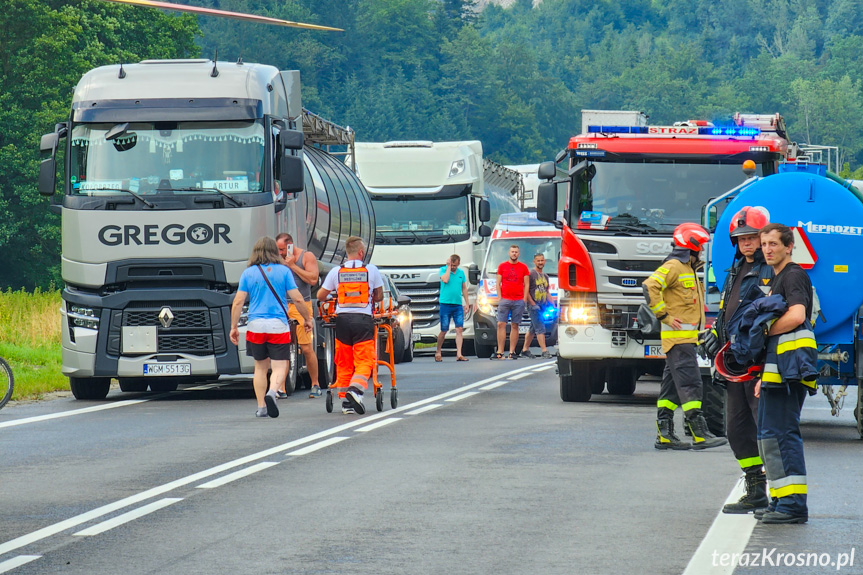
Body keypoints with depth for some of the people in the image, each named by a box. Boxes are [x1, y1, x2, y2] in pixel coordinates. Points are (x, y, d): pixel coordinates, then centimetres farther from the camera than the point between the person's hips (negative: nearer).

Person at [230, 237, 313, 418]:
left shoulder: (248, 273, 4)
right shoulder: (283, 271, 1)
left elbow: (238, 302, 0)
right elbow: (297, 298, -1)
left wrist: (234, 327, 7)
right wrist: (307, 319, 13)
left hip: (256, 326, 2)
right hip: (278, 326, -2)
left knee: (260, 366, 15)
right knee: (280, 367, -2)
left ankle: (261, 406, 13)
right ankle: (272, 392, -30)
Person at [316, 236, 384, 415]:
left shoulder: (336, 272, 4)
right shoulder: (371, 270, 2)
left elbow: (320, 296, 11)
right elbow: (379, 296, 12)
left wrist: (330, 297, 32)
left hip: (342, 319, 2)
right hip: (363, 319, -2)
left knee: (344, 363, 10)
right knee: (364, 361, 0)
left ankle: (346, 402, 9)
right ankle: (355, 389, -25)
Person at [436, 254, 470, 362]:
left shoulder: (461, 272, 11)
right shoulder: (443, 270, 0)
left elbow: (464, 288, 18)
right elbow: (445, 280, -20)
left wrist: (467, 303, 14)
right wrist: (448, 266, -13)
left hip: (458, 305, 3)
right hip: (445, 304, -3)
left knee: (459, 329, -7)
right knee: (444, 331, 2)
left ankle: (459, 354, -10)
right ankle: (438, 352, 20)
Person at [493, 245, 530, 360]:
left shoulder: (523, 267, 9)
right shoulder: (502, 266, 10)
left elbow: (526, 284, 9)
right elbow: (498, 283, 9)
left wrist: (524, 299, 0)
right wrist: (499, 297, -1)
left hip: (518, 301, 0)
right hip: (504, 300, 0)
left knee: (514, 326, 1)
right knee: (501, 324, -7)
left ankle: (512, 352, 3)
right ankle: (500, 352, -7)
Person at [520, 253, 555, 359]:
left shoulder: (545, 276, 18)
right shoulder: (530, 274, -6)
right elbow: (526, 291, -10)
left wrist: (552, 305, 13)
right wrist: (533, 304, -16)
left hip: (543, 306, 8)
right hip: (533, 306, -8)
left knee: (533, 329, 11)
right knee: (540, 328, -13)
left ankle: (525, 349, 18)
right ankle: (544, 351, -17)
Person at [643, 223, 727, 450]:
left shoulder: (688, 269, 22)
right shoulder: (674, 267, -11)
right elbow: (650, 286, -23)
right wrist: (664, 316, -21)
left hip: (687, 337, 10)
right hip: (678, 336, -10)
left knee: (673, 384, 9)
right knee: (690, 382, -13)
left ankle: (664, 435, 10)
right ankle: (700, 435, -18)